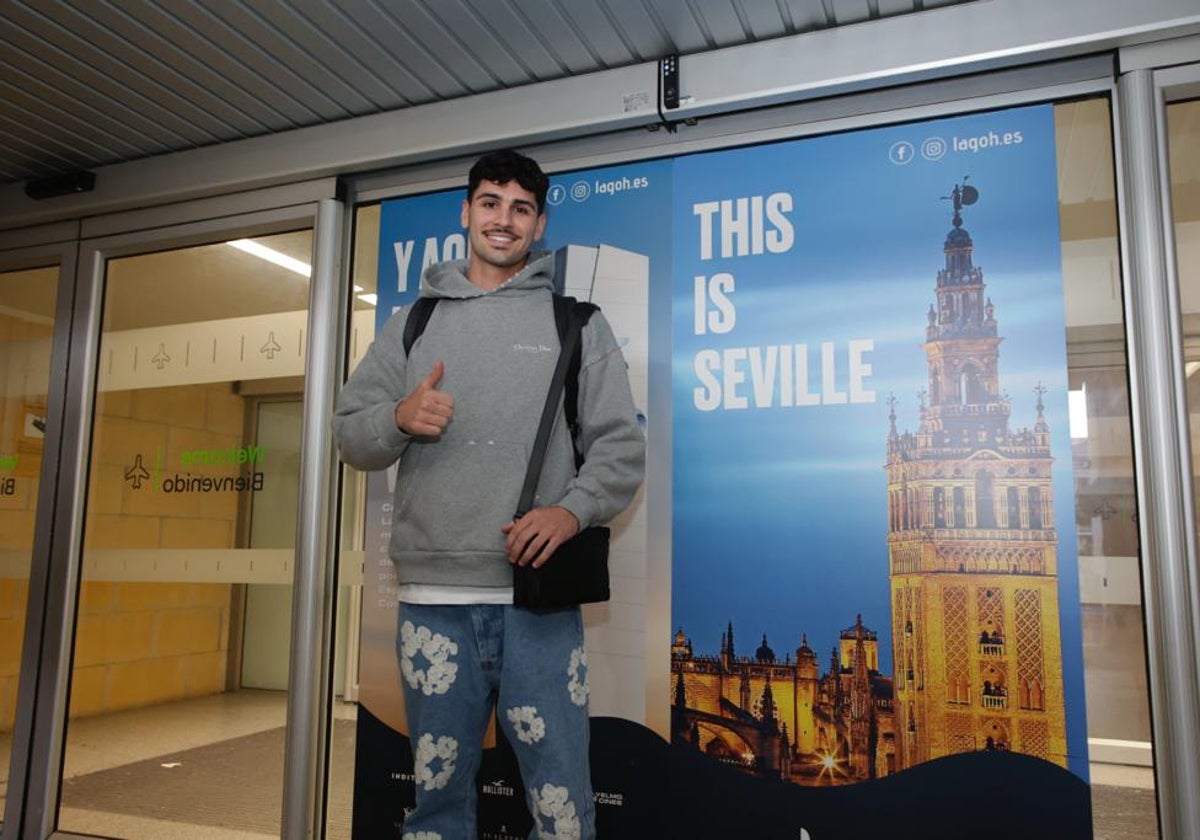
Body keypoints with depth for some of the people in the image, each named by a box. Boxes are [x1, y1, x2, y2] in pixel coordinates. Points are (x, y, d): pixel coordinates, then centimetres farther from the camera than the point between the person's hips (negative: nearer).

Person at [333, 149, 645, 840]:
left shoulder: (577, 323, 8)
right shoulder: (413, 323, 14)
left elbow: (622, 445, 3)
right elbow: (350, 432, 13)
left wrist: (573, 509, -15)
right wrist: (399, 420, -9)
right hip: (434, 599, 2)